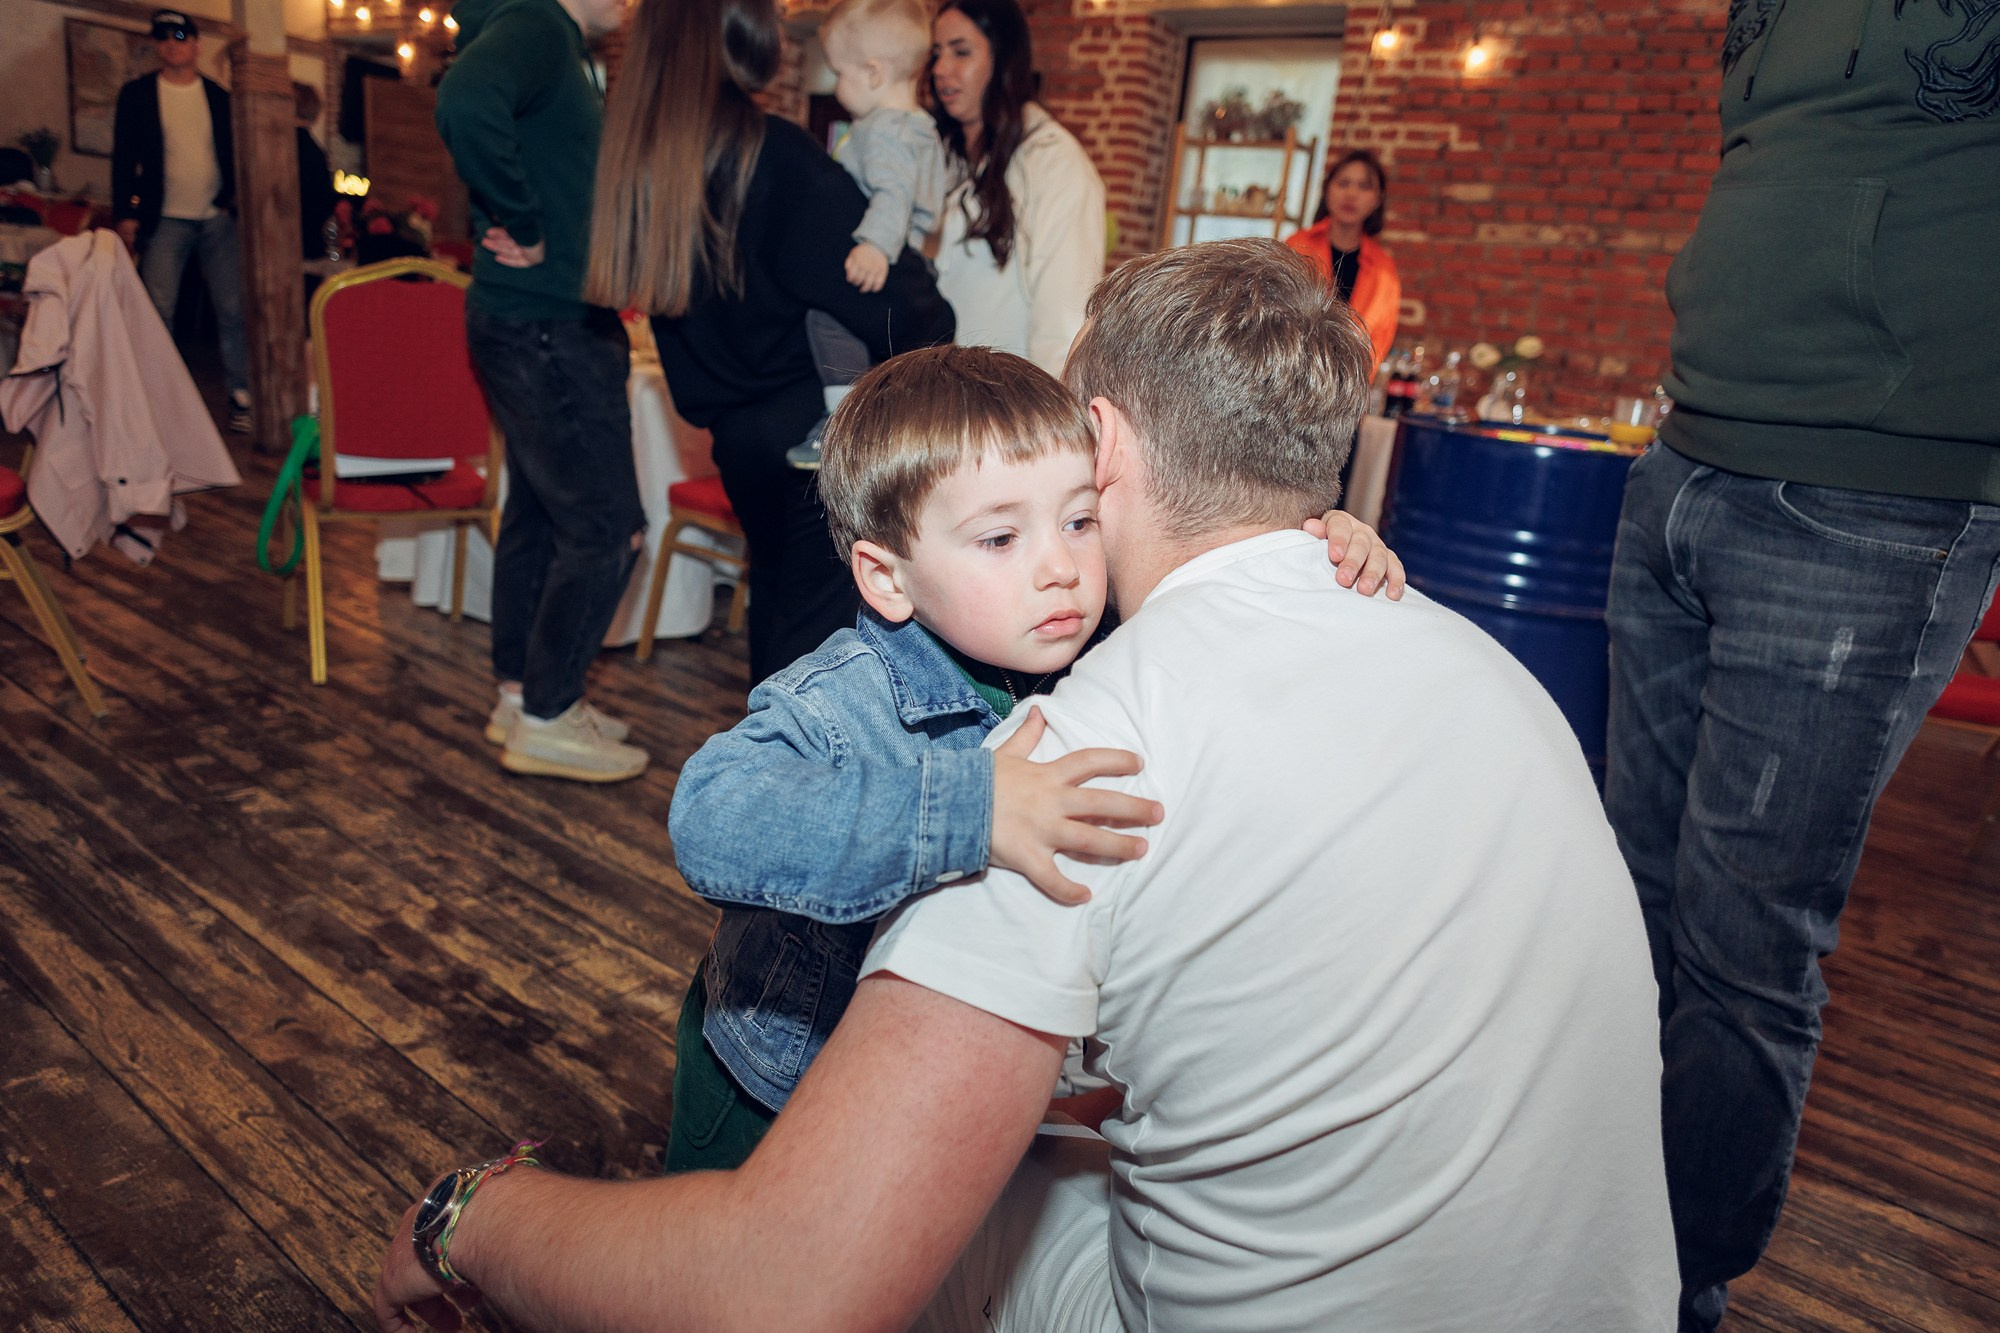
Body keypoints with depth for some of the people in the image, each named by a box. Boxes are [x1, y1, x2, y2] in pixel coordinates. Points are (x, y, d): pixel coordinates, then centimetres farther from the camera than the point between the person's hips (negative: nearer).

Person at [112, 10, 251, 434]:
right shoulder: (136, 94, 6)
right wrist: (125, 214, -4)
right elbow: (124, 158, 4)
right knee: (157, 313, -6)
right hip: (166, 221, -1)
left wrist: (235, 203, 3)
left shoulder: (219, 96, 11)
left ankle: (241, 396, 3)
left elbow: (235, 154, 15)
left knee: (233, 310, -4)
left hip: (218, 220, 1)